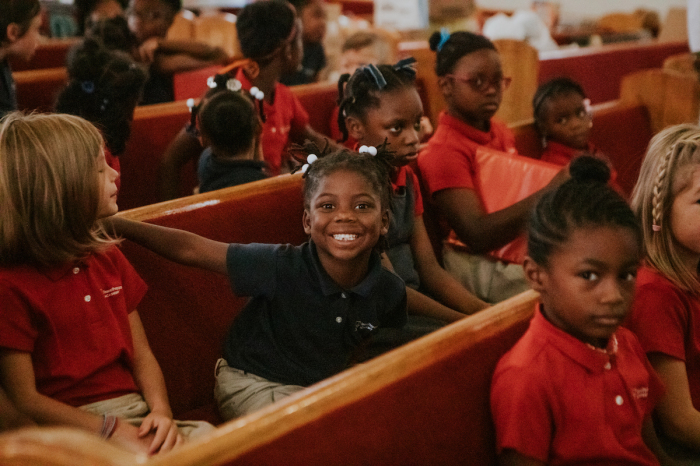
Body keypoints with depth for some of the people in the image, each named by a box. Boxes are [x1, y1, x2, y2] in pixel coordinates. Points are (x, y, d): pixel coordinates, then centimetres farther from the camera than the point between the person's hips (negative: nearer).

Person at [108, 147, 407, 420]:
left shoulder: (388, 291, -14)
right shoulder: (281, 267, -25)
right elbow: (189, 249, -22)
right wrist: (113, 224, -23)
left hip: (322, 386, 5)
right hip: (253, 386, -5)